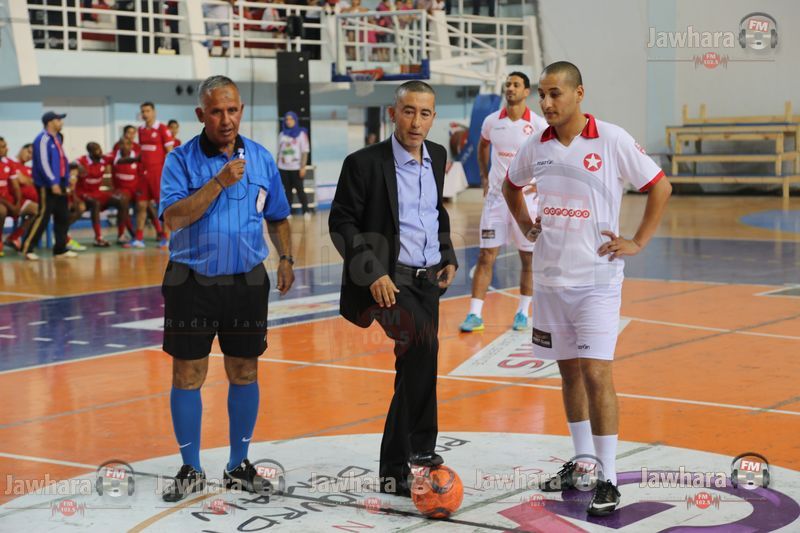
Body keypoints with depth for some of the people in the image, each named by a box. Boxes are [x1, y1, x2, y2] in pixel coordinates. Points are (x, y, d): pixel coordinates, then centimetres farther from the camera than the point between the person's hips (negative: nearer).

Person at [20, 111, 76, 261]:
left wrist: (65, 179, 16)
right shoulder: (43, 139, -13)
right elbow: (43, 163, -21)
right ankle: (27, 248, -2)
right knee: (43, 217, -9)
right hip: (47, 185, -9)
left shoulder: (56, 138, 16)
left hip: (58, 184, 9)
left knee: (63, 217, 8)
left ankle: (60, 249, 13)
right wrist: (53, 183, -24)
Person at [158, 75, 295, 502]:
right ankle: (191, 470, 16)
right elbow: (173, 217, -19)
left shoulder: (260, 158, 5)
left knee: (244, 373, 8)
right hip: (191, 282, -2)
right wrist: (220, 182, -24)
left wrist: (286, 259, 4)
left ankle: (239, 466, 22)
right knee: (187, 375, 2)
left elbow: (277, 217, 16)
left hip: (246, 281, 3)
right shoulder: (181, 160, -5)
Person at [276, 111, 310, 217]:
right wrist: (277, 167, 9)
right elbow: (279, 152, 14)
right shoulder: (282, 135, 12)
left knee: (300, 189, -5)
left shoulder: (301, 134, 2)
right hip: (283, 168, 3)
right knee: (287, 191, 4)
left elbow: (305, 152, -2)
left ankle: (306, 211, -1)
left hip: (296, 168, -3)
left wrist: (303, 167, -10)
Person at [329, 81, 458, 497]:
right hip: (390, 279, -7)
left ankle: (396, 469, 21)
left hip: (429, 279, 7)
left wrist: (447, 256, 12)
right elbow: (341, 223, -11)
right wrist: (373, 273, -20)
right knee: (423, 351, -28)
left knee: (416, 365, 10)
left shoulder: (437, 156, 9)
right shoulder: (365, 163, -11)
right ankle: (419, 447, -14)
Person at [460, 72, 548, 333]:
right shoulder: (492, 121, 2)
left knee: (529, 258, 6)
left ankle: (523, 312, 19)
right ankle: (475, 314, -2)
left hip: (526, 198, -2)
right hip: (496, 196, 2)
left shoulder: (538, 125, -7)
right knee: (486, 256, -3)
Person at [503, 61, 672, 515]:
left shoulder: (612, 140, -10)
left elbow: (661, 186, -2)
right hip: (550, 277, 5)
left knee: (596, 374, -10)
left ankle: (608, 479, -3)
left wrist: (639, 242, -6)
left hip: (596, 278, -5)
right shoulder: (536, 147, 4)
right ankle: (582, 463, 27)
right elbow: (512, 186, 25)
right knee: (570, 371, 14)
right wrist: (526, 226, 12)